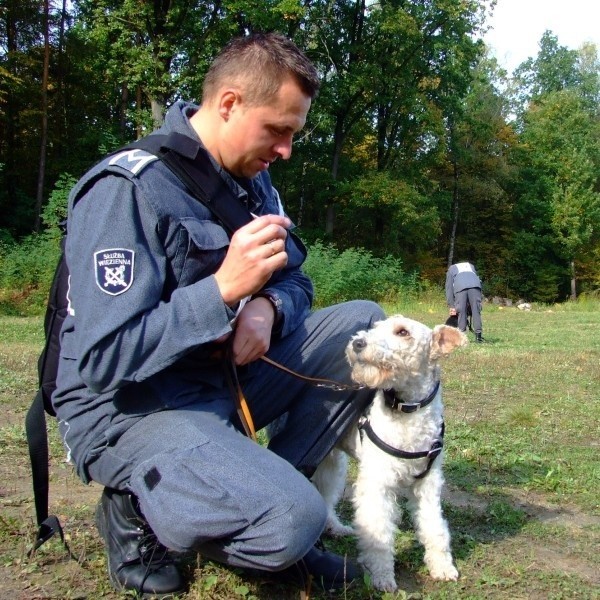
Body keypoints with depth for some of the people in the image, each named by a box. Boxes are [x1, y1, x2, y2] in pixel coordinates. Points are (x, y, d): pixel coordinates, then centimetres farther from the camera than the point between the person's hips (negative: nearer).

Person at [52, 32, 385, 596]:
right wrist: (224, 289, -32)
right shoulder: (130, 188, -21)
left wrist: (267, 308, -15)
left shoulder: (251, 177, 4)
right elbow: (101, 359, -25)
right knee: (293, 520, -28)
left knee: (365, 325, -4)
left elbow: (293, 279, 11)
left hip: (225, 375, 8)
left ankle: (262, 497, -1)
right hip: (128, 405, -8)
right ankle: (138, 511, 1)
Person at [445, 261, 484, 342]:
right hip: (475, 285, 2)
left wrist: (451, 306, 19)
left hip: (460, 287, -1)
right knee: (476, 311, 5)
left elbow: (449, 288, 22)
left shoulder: (451, 269, 33)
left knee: (461, 312, 4)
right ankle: (478, 336, 4)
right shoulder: (470, 266, 41)